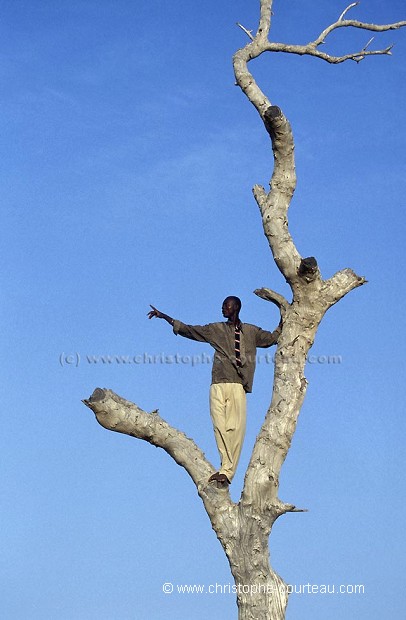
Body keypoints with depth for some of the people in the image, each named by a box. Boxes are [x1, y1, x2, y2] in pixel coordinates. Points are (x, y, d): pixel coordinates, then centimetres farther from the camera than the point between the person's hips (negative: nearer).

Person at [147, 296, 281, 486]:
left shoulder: (251, 332, 20)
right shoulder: (215, 329, 20)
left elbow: (273, 338, 26)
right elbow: (186, 329, 22)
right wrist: (164, 316, 21)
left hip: (238, 386, -1)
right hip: (218, 385, 1)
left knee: (235, 428, -13)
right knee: (220, 427, -13)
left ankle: (226, 471, -17)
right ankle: (227, 469, -15)